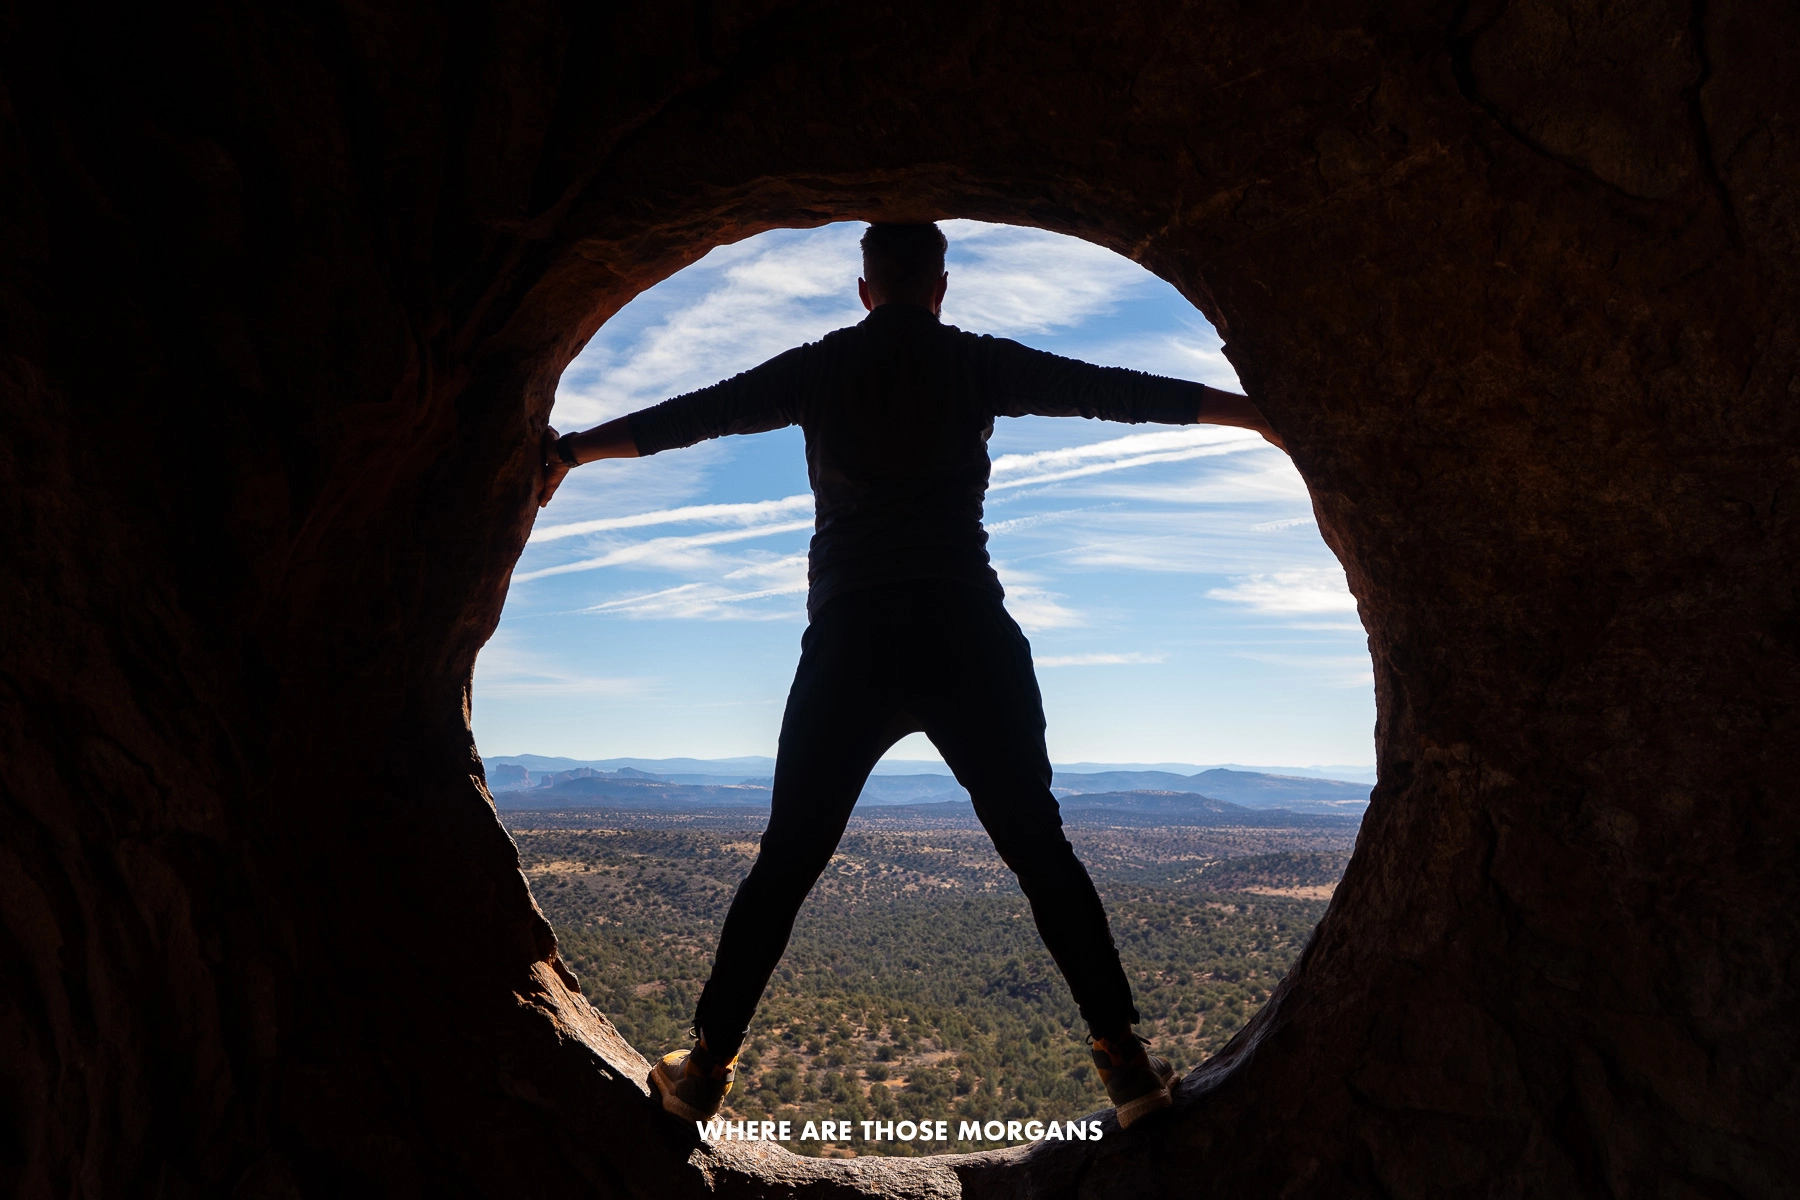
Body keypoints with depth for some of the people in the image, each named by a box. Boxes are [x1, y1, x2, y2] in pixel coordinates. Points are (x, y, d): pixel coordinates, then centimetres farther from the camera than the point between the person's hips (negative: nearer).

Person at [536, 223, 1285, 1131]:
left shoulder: (818, 368, 11)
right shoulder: (978, 363, 8)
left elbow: (686, 415, 16)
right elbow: (1125, 392, 12)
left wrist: (570, 450, 29)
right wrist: (1260, 411, 22)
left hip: (849, 646, 1)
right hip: (968, 639, -1)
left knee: (785, 863, 10)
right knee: (1042, 853, 8)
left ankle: (707, 1066, 14)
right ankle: (1124, 1059, 7)